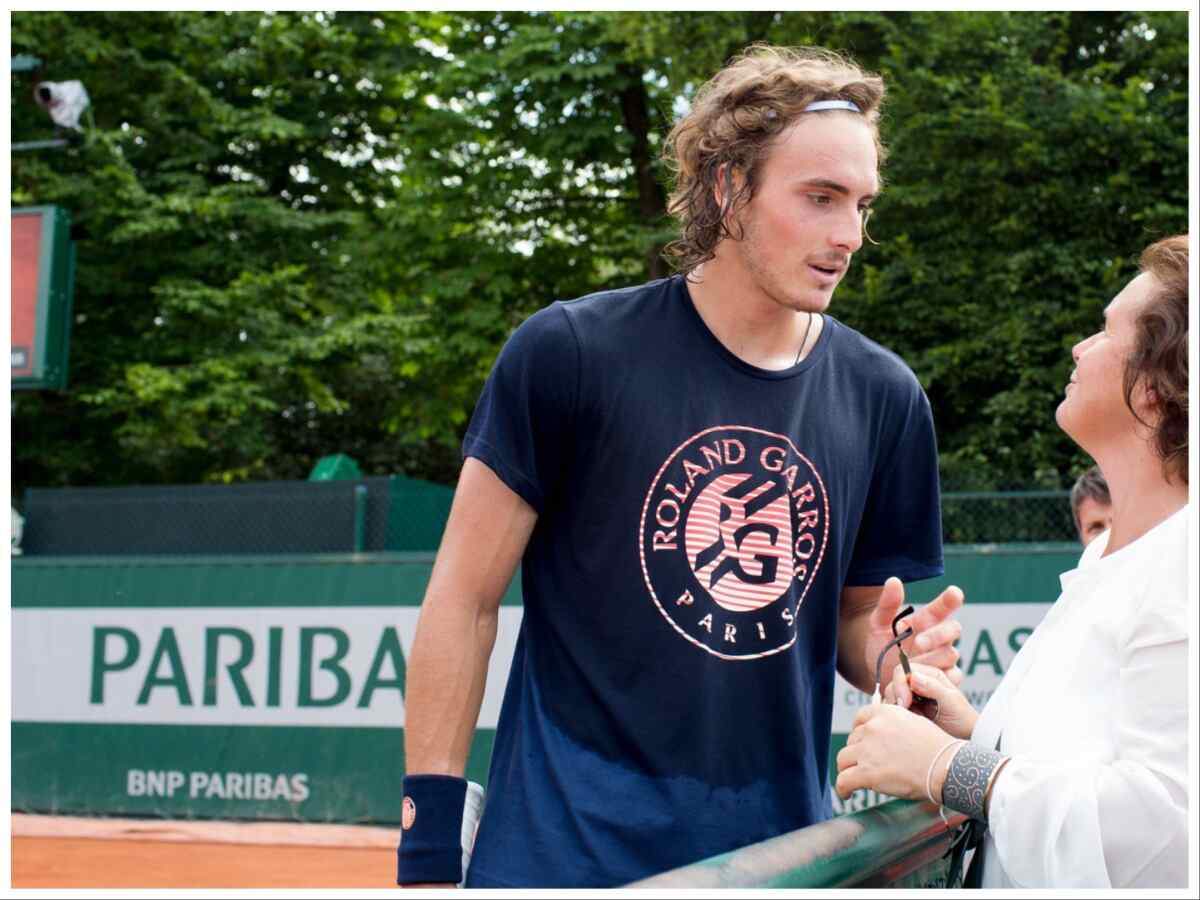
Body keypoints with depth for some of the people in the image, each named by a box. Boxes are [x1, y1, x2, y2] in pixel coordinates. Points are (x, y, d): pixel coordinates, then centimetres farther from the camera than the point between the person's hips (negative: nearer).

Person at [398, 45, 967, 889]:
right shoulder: (570, 351, -7)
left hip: (783, 848, 4)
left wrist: (886, 657, -8)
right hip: (567, 845, -3)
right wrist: (428, 850, -7)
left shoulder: (886, 398, 3)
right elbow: (464, 601, -4)